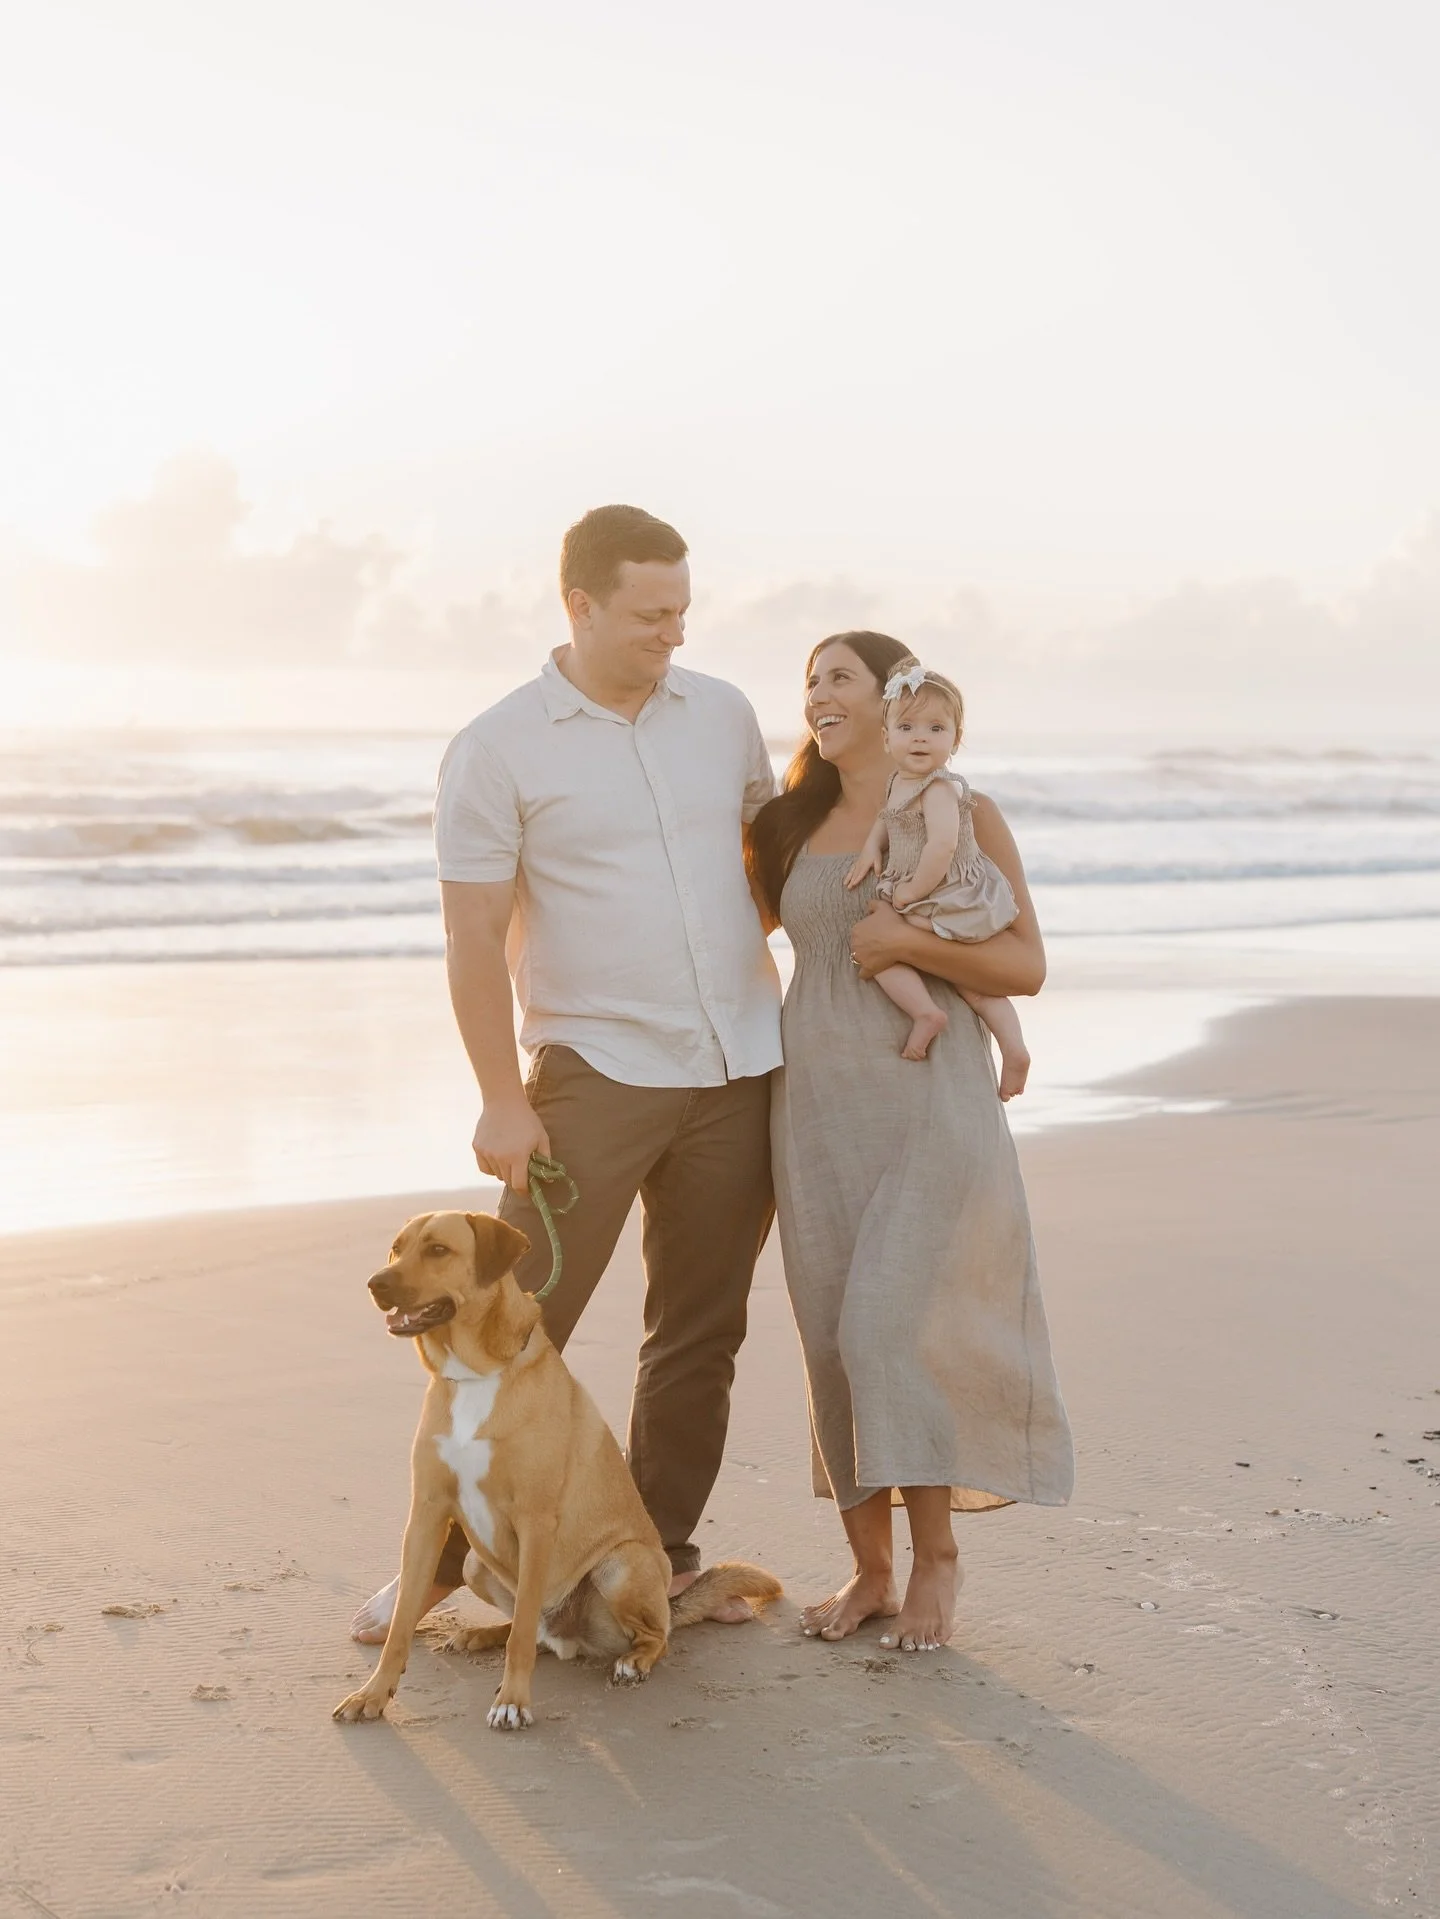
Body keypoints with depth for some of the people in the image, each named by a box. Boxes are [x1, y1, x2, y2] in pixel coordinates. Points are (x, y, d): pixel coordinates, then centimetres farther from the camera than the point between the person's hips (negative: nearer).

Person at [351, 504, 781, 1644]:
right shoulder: (500, 750, -7)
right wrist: (501, 1099, -13)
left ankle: (662, 1556, 22)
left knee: (702, 1331, 10)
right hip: (595, 1069, -4)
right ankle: (441, 1556, 7)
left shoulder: (723, 715, 7)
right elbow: (475, 938, -9)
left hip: (742, 1067, 5)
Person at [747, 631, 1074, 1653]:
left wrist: (911, 943, -15)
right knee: (836, 1338, 3)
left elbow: (1027, 964, -2)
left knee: (896, 1327, -14)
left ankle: (937, 1553, 2)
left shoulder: (963, 816, 1)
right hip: (819, 1100, 4)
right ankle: (870, 1567, 13)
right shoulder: (797, 827, 13)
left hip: (930, 1098, -4)